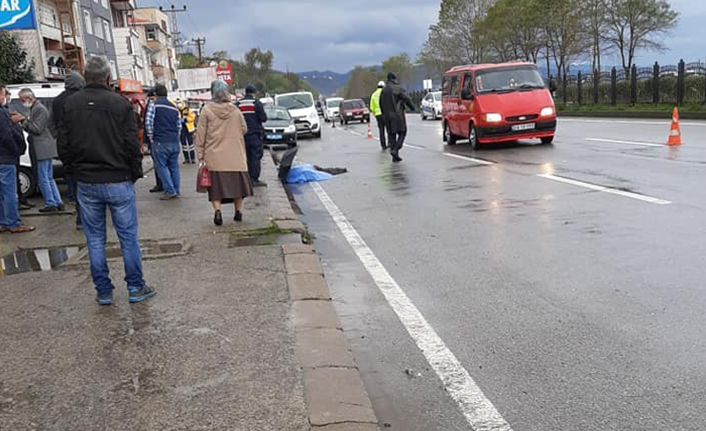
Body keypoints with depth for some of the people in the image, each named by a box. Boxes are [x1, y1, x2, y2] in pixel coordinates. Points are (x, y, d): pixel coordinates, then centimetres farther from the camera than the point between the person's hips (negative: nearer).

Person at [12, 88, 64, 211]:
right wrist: (21, 119, 6)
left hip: (43, 149, -10)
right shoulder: (35, 108, 18)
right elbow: (33, 128, 18)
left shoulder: (40, 109, -13)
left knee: (43, 179, -4)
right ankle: (58, 203, 17)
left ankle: (50, 204, 3)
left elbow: (37, 129, -18)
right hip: (45, 149, 10)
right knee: (49, 178, 14)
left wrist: (23, 120, -16)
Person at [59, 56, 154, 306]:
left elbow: (64, 144, 4)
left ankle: (103, 292, 18)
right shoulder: (120, 104, -10)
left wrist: (78, 168, 17)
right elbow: (132, 145, -10)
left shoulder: (70, 104, 1)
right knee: (128, 236, 7)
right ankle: (135, 288, 14)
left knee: (95, 238, 12)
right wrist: (135, 174, 4)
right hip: (118, 181, -3)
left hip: (86, 184, 3)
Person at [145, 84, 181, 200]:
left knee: (162, 166, 2)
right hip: (174, 142, 5)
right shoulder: (174, 107, 14)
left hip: (160, 142, -5)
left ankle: (170, 191, -5)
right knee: (174, 166, 11)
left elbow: (148, 122, -9)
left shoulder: (153, 105, -3)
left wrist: (151, 138, 1)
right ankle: (176, 191, 14)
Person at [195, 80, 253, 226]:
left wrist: (200, 155, 1)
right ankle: (238, 212, 16)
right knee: (237, 182, 12)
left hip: (214, 157, -2)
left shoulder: (207, 110, -5)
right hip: (235, 156, 2)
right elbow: (244, 129, 8)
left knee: (216, 185, 3)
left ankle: (217, 211, -9)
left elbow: (200, 135, -4)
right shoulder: (235, 110, 0)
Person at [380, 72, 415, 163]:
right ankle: (395, 149, -16)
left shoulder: (383, 90, 9)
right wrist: (412, 108, 3)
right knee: (402, 133, 3)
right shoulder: (397, 88, -8)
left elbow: (381, 104, 13)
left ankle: (395, 156, 7)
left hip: (387, 116, 6)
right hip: (397, 114, -5)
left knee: (391, 135, 8)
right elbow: (406, 99, -10)